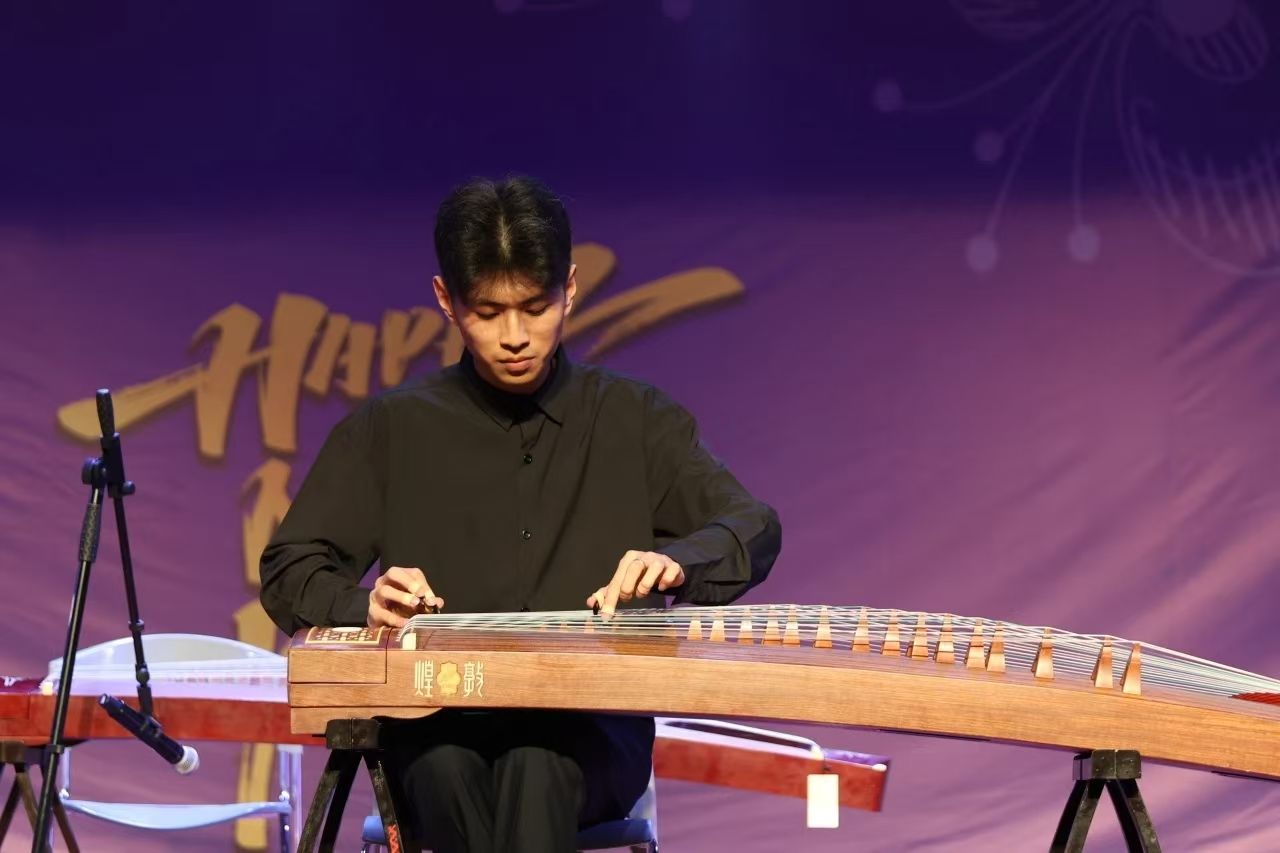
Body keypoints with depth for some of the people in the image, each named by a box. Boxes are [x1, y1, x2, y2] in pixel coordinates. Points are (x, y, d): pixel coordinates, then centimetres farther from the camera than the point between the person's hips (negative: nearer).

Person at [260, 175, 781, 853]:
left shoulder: (635, 421, 13)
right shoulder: (391, 432, 13)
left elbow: (753, 529, 4)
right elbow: (289, 572, 9)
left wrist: (676, 563, -20)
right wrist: (367, 605, -14)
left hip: (591, 733, 0)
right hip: (435, 727, 0)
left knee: (537, 762, -36)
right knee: (445, 764, -36)